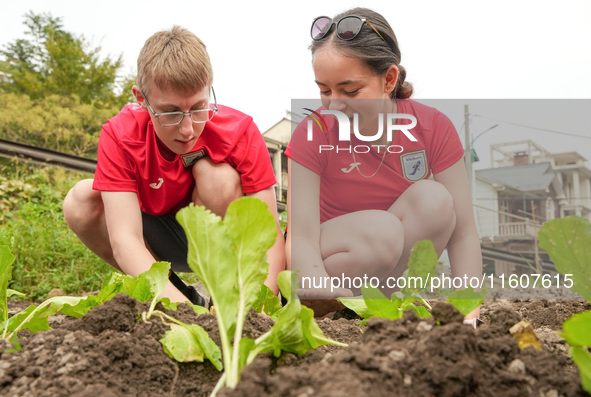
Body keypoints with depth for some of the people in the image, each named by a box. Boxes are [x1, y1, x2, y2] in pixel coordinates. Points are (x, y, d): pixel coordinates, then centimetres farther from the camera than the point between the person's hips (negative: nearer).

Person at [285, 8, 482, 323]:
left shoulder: (433, 128, -13)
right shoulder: (312, 134, -18)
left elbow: (463, 234, -15)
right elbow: (301, 237, -25)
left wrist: (468, 315, -25)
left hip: (397, 259, 3)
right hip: (324, 263, -2)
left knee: (434, 199, -25)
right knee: (381, 228, -34)